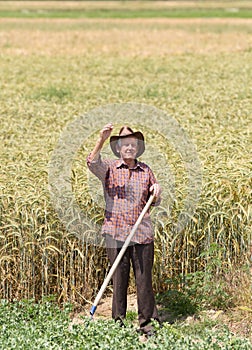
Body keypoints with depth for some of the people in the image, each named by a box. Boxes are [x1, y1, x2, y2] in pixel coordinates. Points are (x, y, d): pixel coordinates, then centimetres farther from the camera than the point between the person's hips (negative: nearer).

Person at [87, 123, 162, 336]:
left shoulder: (146, 171, 10)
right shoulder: (109, 169, 3)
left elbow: (155, 203, 16)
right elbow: (93, 163, -19)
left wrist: (157, 192, -7)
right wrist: (101, 140, -34)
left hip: (142, 233, 2)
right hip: (117, 233, -2)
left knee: (144, 279, 3)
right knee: (119, 280, 4)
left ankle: (147, 323, 11)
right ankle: (118, 323, 15)